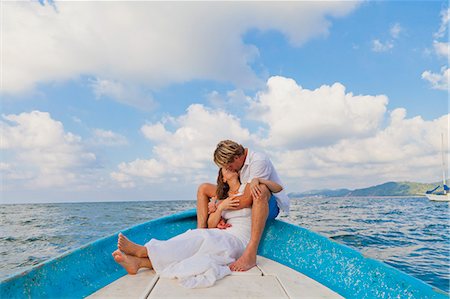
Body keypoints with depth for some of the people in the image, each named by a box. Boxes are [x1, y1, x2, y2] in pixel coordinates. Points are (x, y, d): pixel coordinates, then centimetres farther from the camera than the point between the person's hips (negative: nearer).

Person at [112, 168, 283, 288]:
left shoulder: (248, 188, 3)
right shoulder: (222, 197, 18)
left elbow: (279, 189, -2)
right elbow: (211, 225, 10)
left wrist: (258, 180, -18)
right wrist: (220, 207, -8)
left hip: (238, 242, -5)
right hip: (224, 239, 5)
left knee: (199, 239, -28)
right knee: (193, 244, -23)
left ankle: (145, 250, -29)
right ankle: (138, 262, -35)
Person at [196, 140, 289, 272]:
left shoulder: (259, 160, -22)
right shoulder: (235, 164, 2)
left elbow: (248, 200, -26)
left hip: (270, 205, -8)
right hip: (246, 205, 8)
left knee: (260, 189, -46)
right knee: (203, 188, 4)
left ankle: (250, 254, -52)